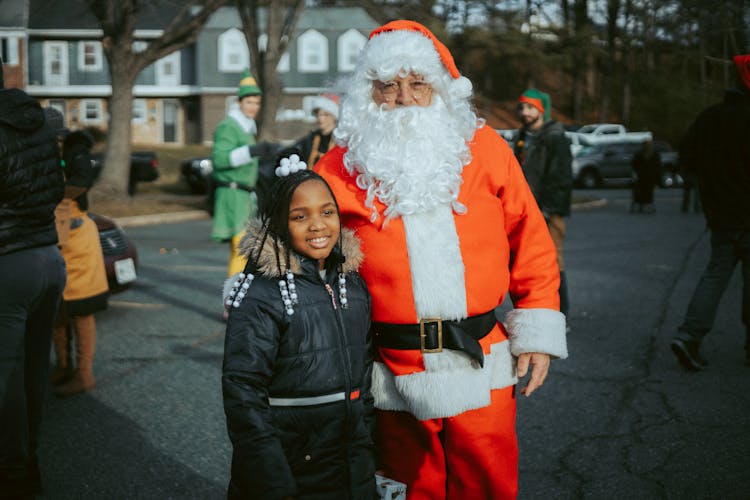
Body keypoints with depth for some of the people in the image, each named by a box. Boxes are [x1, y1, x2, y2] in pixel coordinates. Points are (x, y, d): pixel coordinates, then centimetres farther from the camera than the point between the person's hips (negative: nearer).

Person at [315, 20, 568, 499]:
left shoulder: (486, 150, 3)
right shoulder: (341, 169, 1)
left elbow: (531, 243, 5)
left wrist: (538, 333, 2)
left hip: (480, 368, 1)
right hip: (394, 372, 0)